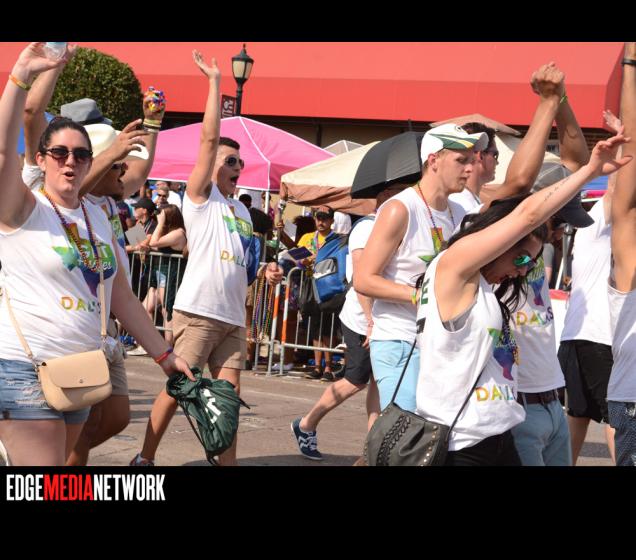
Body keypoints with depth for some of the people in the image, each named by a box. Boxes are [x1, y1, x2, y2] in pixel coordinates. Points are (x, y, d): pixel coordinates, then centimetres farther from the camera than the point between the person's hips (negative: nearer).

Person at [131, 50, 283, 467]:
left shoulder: (242, 211, 19)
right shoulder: (200, 197, 0)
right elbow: (209, 139, -10)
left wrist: (267, 273, 8)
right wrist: (215, 82, -8)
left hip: (233, 318, 6)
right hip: (197, 312, -6)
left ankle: (227, 462, 9)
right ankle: (145, 459, 10)